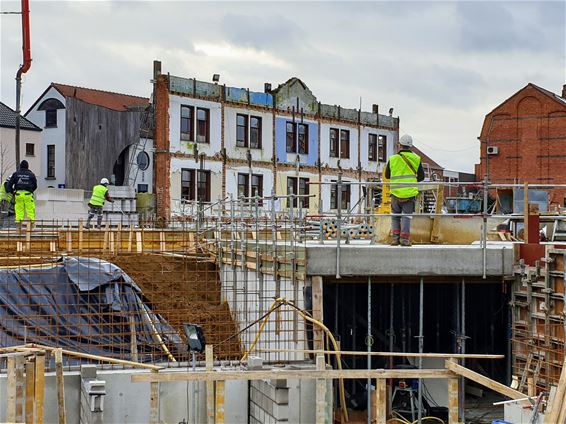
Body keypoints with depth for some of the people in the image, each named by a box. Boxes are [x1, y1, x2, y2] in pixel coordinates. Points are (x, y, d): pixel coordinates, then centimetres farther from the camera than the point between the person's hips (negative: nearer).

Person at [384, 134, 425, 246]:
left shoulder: (392, 159, -2)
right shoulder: (416, 159, 0)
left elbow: (387, 175, 9)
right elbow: (421, 176, 6)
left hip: (396, 192, 0)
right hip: (410, 192, 0)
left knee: (395, 216, 13)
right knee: (406, 216, 4)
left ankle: (395, 238, 5)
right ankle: (405, 239, -2)